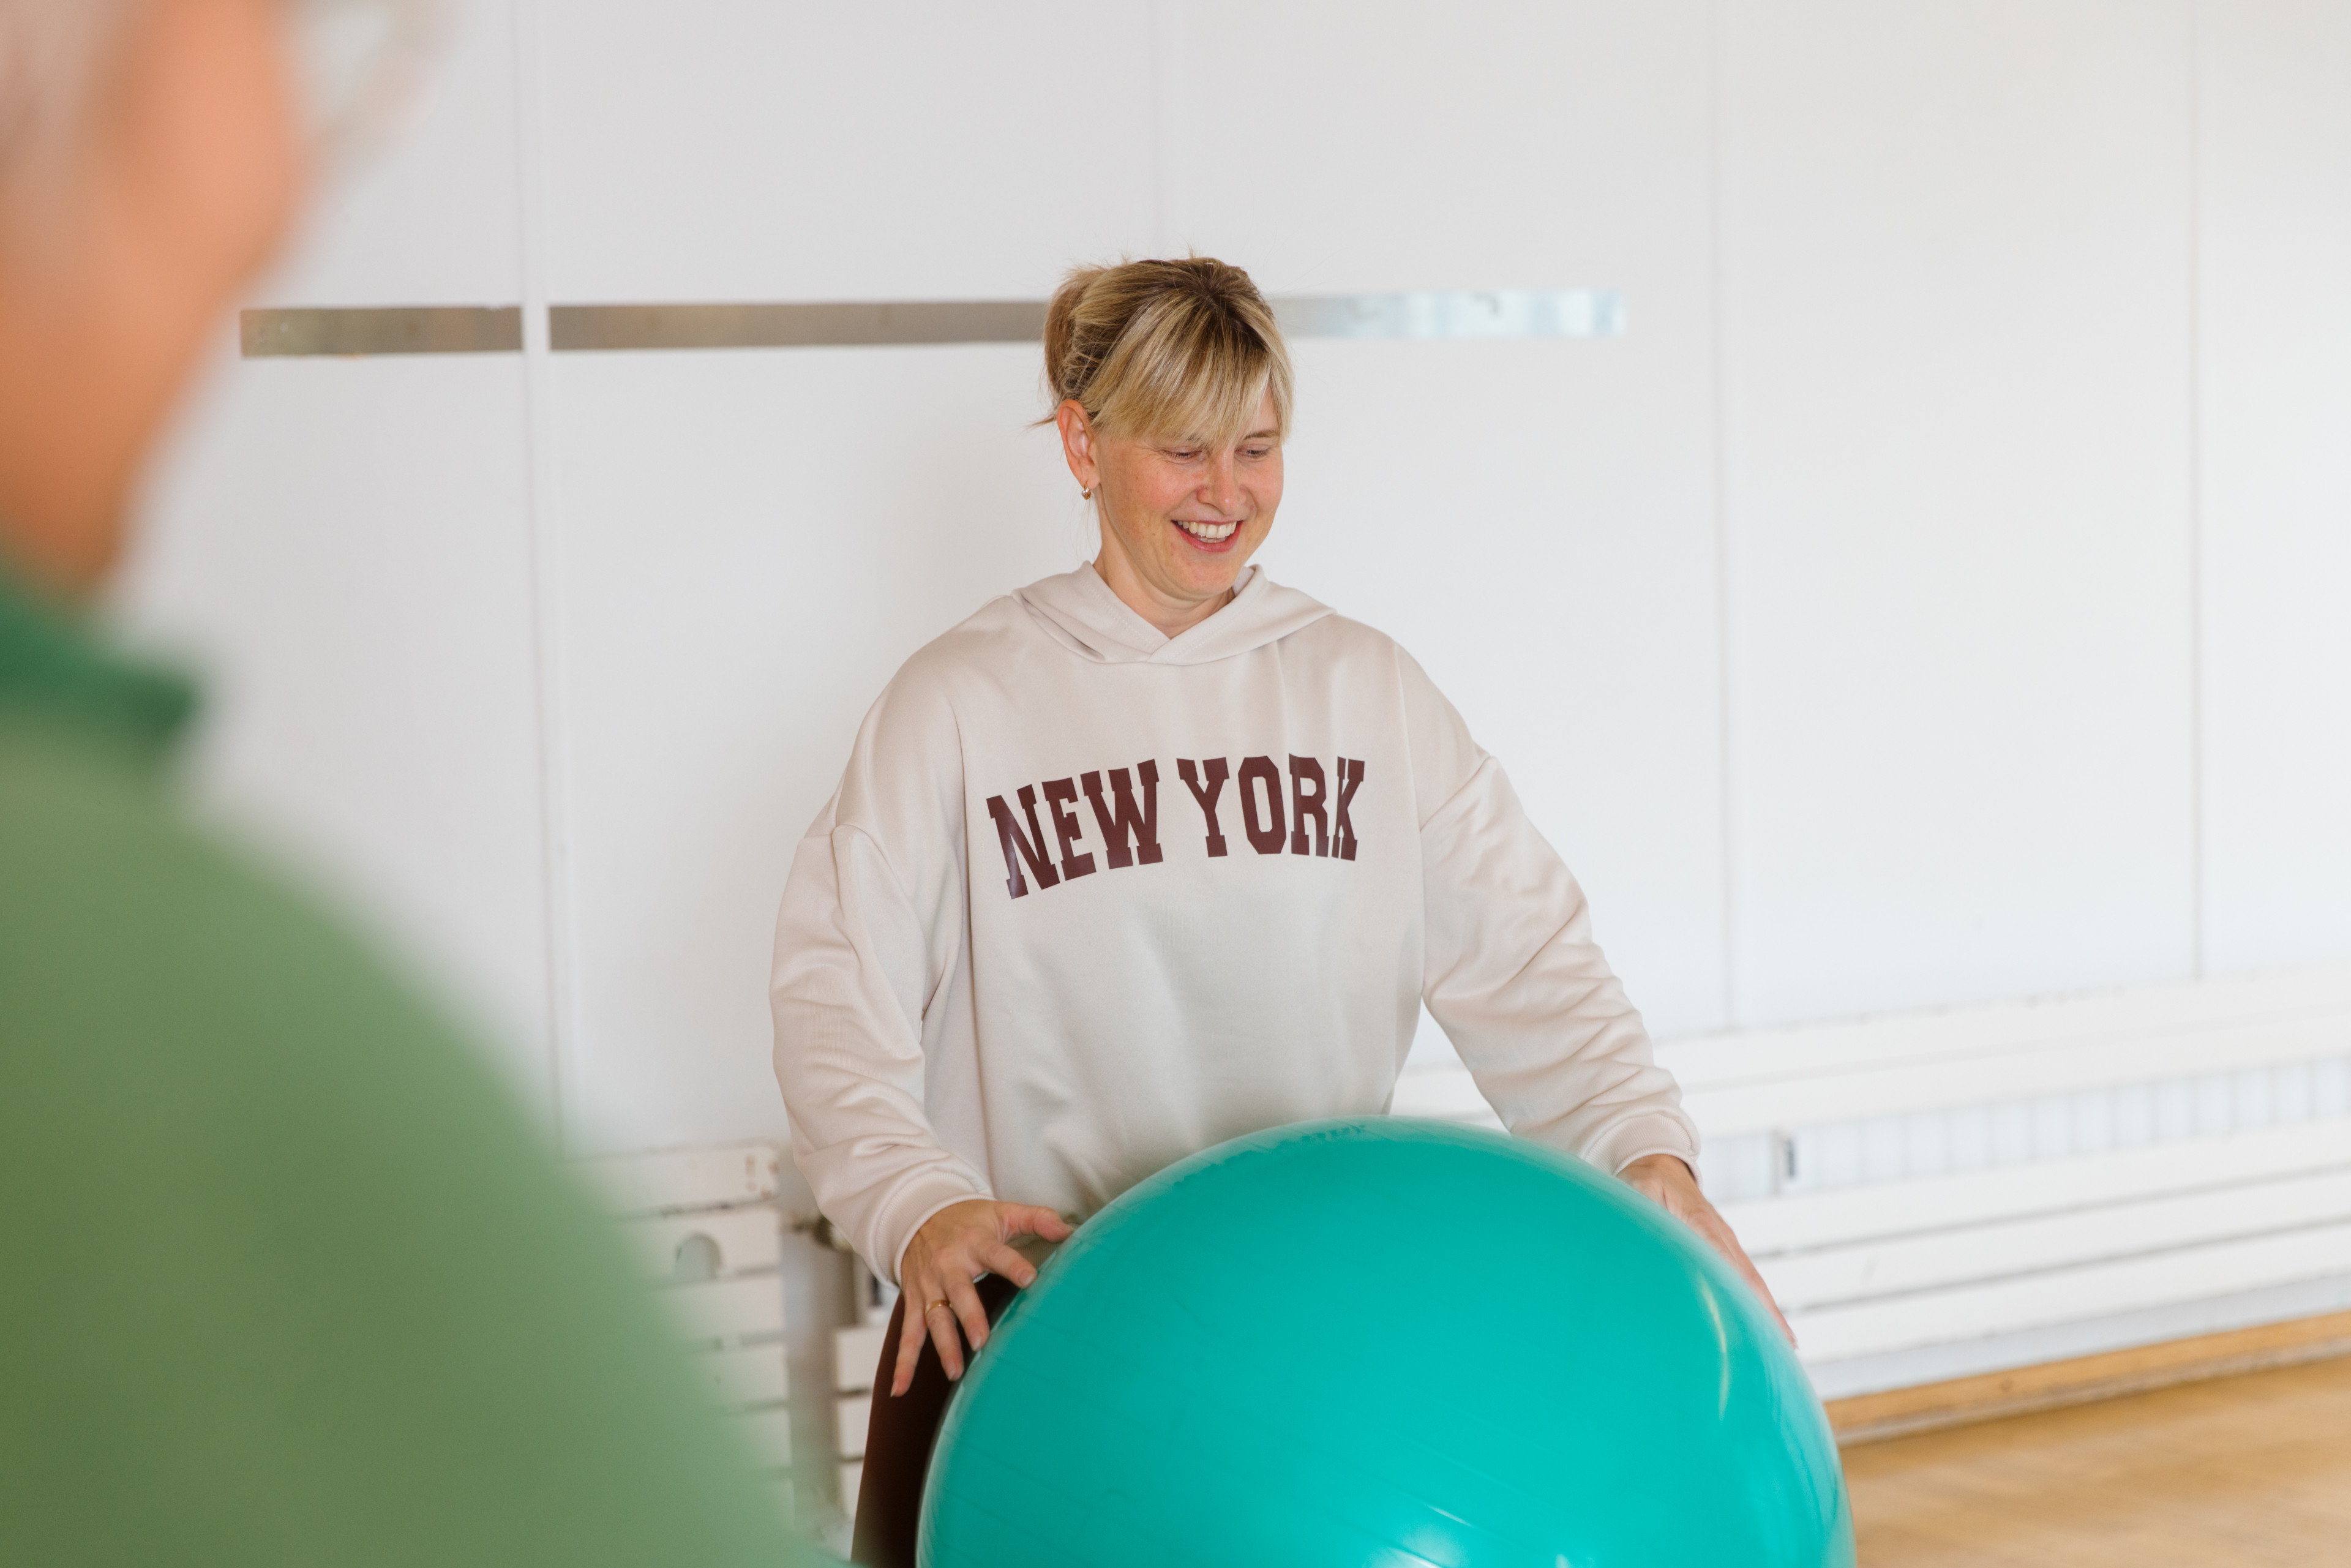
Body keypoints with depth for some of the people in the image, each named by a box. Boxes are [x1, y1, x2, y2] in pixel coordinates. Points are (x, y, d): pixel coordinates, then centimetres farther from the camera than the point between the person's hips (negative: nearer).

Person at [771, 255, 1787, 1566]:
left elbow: (1526, 956, 0)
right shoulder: (966, 700, 0)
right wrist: (915, 1205, -26)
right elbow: (839, 982, -9)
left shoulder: (1369, 691, 8)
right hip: (1024, 1314, -2)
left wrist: (1650, 1152, -16)